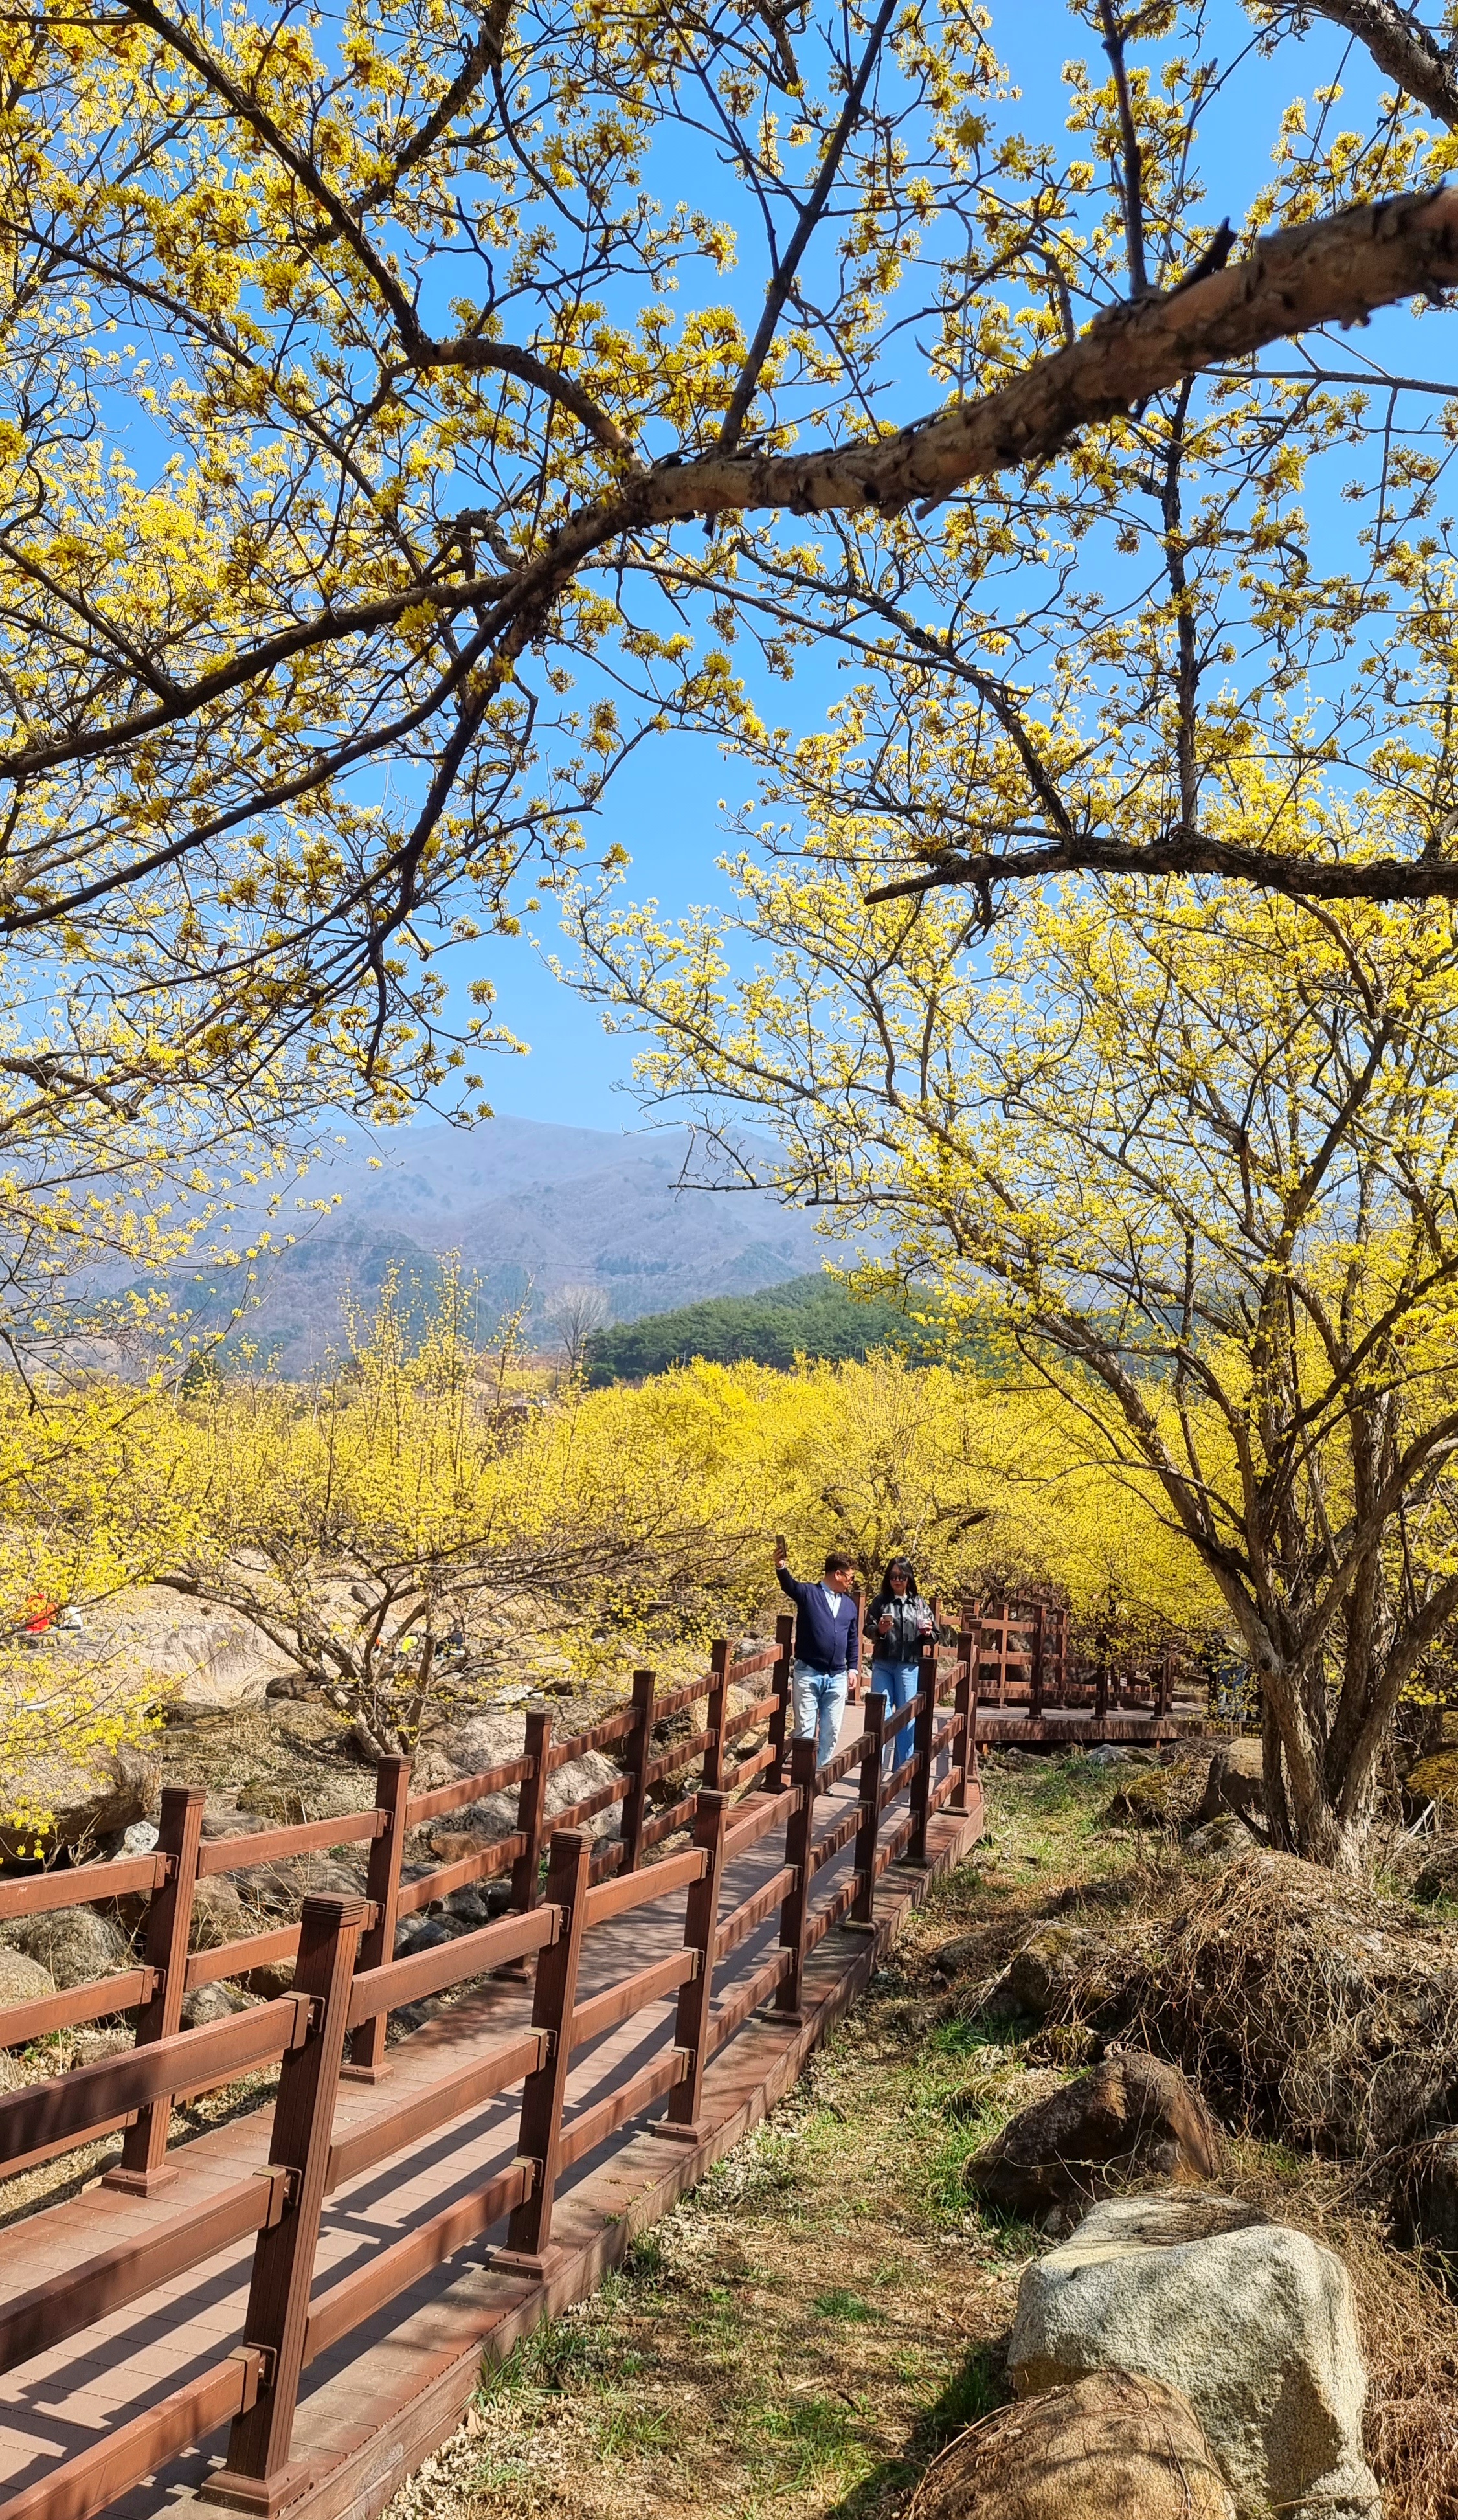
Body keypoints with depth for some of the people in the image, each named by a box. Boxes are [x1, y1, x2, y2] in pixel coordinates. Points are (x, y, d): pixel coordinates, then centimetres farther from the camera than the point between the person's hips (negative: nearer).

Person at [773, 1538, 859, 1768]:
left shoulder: (849, 1604, 12)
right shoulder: (808, 1593, -3)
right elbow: (790, 1585, -24)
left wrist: (852, 1668, 11)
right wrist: (781, 1567, -45)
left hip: (837, 1678, 5)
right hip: (808, 1674, -5)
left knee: (831, 1731, 8)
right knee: (805, 1730, -1)